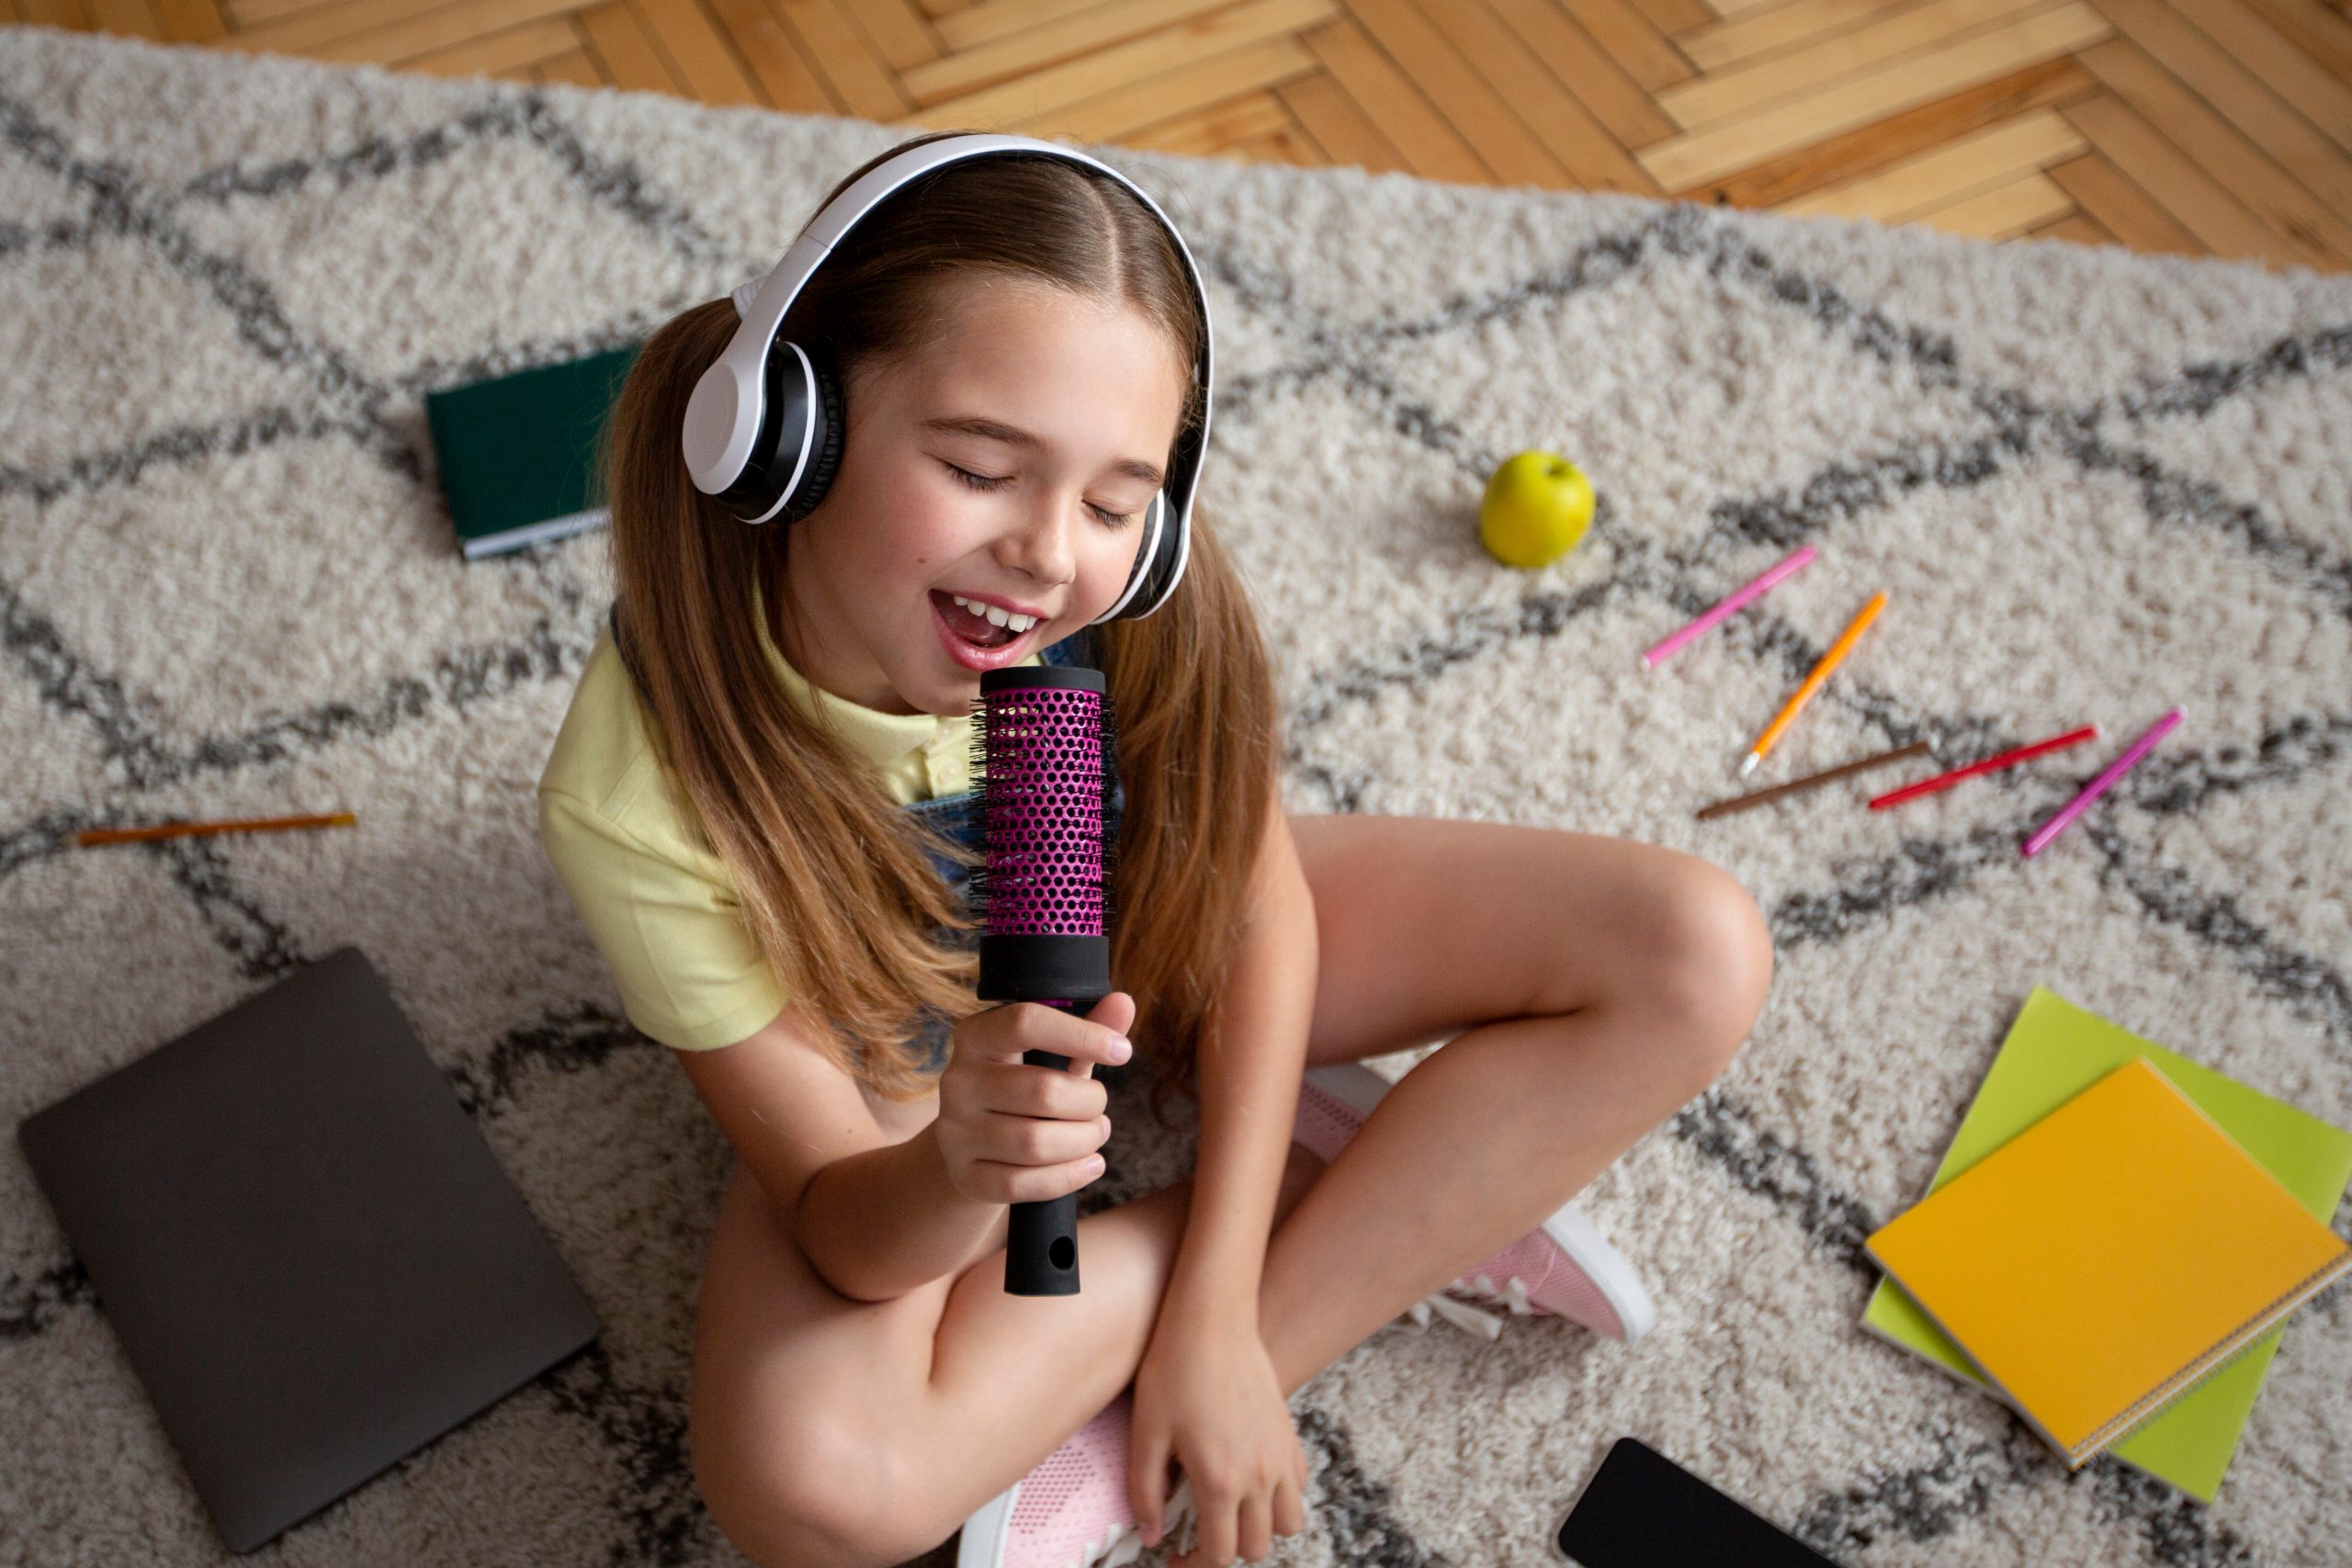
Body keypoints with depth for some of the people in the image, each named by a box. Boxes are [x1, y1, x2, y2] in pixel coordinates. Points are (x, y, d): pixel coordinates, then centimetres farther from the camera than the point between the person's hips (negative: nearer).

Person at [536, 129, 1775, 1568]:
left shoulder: (1136, 586, -30)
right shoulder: (639, 801, -34)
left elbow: (1263, 910, -15)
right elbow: (845, 1227, -23)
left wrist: (1216, 1316, -18)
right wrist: (956, 1174, -48)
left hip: (1158, 931, 3)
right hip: (911, 1072, -2)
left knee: (1702, 958, -12)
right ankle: (1422, 1210, -10)